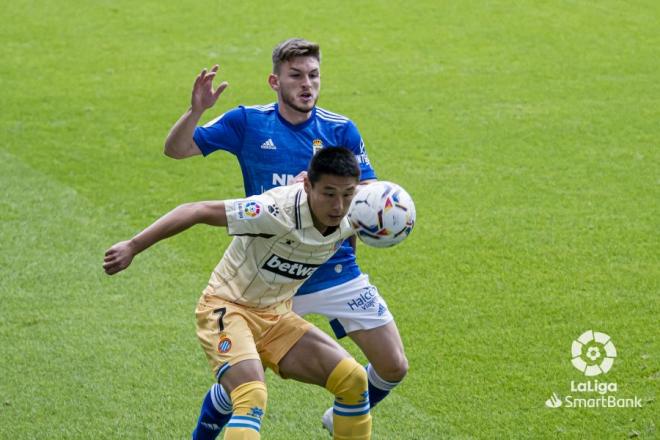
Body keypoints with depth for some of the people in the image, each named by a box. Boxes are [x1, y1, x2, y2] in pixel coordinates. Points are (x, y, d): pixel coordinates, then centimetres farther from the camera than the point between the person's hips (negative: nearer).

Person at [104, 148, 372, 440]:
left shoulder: (349, 221, -11)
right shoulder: (278, 211, -31)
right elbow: (198, 211, -28)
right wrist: (133, 247, -29)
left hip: (276, 317, 7)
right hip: (227, 307, -7)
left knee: (353, 380, -1)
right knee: (252, 399, -30)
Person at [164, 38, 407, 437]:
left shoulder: (341, 130, -1)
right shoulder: (247, 123, -3)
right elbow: (176, 149, -2)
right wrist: (196, 111, -21)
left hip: (337, 272, 2)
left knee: (394, 367, 4)